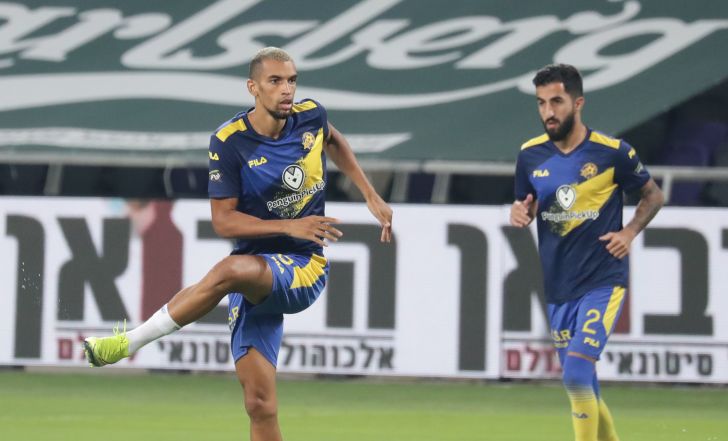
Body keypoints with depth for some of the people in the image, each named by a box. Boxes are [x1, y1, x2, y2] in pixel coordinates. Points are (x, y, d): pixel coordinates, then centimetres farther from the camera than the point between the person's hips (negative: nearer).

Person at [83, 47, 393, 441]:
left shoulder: (311, 116, 0)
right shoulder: (229, 142, -8)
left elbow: (335, 142, 26)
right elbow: (223, 221, -9)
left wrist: (371, 196, 19)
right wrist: (290, 226, -20)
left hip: (305, 271, -1)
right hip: (255, 268, 1)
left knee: (231, 271, -36)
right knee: (260, 404, -7)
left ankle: (129, 342, -24)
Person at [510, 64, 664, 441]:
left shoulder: (612, 152, -8)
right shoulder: (531, 155, 2)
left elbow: (653, 195, 7)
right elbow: (525, 206, 15)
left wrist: (629, 233, -8)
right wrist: (519, 213, -8)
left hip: (603, 282, -5)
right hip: (558, 286, 5)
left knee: (577, 374, -20)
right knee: (579, 384, 12)